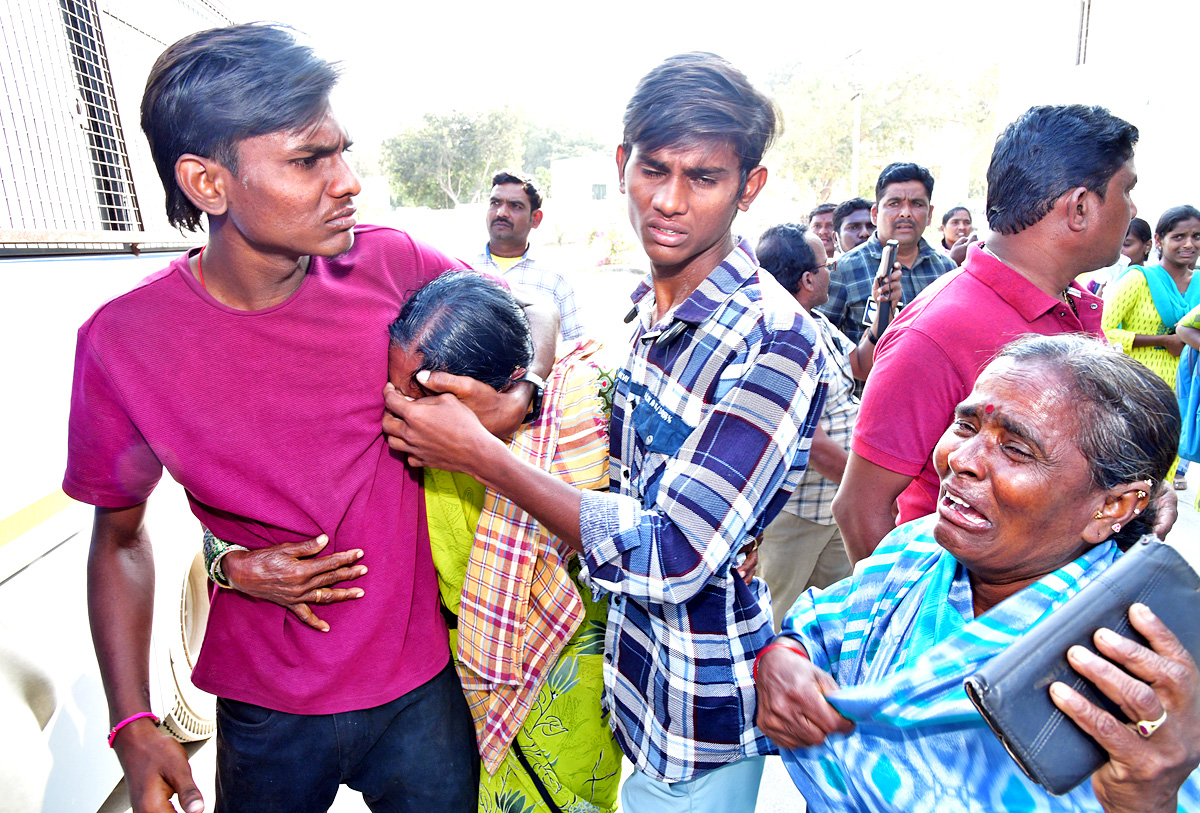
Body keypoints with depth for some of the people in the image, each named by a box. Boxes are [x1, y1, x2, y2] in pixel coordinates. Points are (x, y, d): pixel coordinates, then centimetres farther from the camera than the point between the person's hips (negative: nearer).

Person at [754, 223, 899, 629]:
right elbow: (810, 442, -26)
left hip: (837, 501, 10)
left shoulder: (818, 323, 6)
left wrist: (882, 309, 6)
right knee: (773, 625, 8)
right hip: (793, 513, -10)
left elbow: (861, 367, 20)